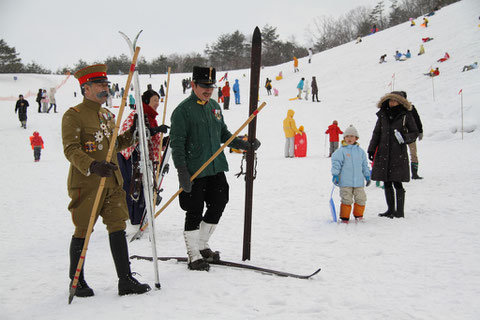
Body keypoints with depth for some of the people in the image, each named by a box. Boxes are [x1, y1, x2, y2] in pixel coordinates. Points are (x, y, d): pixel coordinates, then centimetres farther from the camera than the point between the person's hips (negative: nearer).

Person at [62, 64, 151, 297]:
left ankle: (125, 280, 5)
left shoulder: (107, 115, 16)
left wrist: (131, 135, 7)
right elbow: (71, 150, -17)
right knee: (83, 231, 3)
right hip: (86, 183, -6)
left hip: (112, 182, 7)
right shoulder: (73, 115, -8)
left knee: (118, 228, 2)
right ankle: (76, 281, 19)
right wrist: (92, 166, -33)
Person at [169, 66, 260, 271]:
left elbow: (224, 134, 22)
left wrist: (244, 145, 10)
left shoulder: (215, 106, 12)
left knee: (218, 205, 12)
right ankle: (194, 256, 13)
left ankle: (202, 246, 30)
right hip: (195, 171, -7)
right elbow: (176, 144, -13)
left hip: (216, 169, 7)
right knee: (194, 214, 0)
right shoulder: (183, 110, -10)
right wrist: (182, 172, -20)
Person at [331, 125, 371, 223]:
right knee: (346, 200, -2)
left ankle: (358, 215, 22)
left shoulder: (360, 151, 11)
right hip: (345, 182, -4)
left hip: (358, 181, 4)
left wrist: (367, 176, 18)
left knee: (361, 199, 5)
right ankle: (344, 217, 10)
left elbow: (364, 164, 19)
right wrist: (335, 174, -16)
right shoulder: (341, 151, -3)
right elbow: (336, 162, -7)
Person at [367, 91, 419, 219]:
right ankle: (390, 209, 18)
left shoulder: (406, 115, -1)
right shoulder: (383, 115, 10)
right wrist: (371, 150, 9)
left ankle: (400, 211, 3)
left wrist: (404, 137, -15)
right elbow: (376, 133, 15)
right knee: (387, 183, 8)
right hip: (383, 153, 4)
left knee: (397, 183, -5)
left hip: (399, 154, -4)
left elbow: (415, 133, 4)